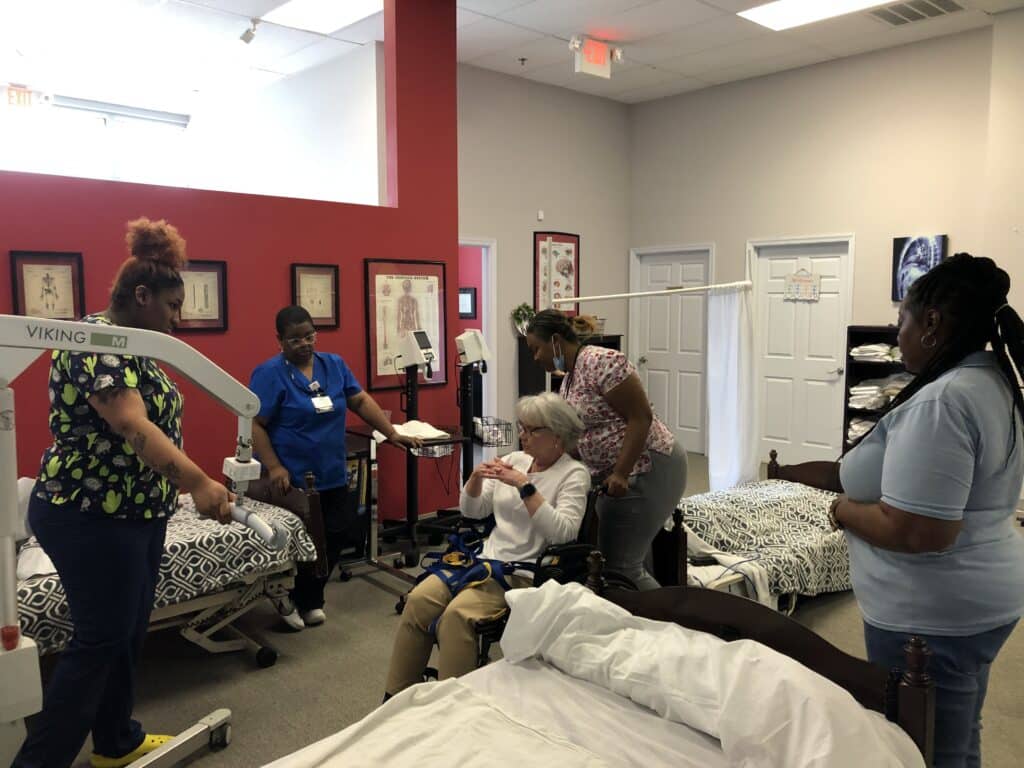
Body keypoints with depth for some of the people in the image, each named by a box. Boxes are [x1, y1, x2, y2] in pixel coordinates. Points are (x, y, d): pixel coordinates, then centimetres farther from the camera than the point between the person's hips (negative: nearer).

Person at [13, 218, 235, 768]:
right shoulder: (96, 344, -19)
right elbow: (132, 427, -33)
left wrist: (185, 485, 25)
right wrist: (198, 483, -43)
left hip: (134, 513, 10)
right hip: (91, 518, -10)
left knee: (127, 633, 17)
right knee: (98, 640, -2)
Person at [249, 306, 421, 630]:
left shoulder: (334, 364, 6)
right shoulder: (269, 374, -10)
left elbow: (361, 401, 10)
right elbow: (254, 424, -14)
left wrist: (392, 434, 4)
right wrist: (274, 467, -23)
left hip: (333, 475, 5)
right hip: (294, 480, -5)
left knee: (335, 538, 10)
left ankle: (309, 601, 28)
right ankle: (287, 602, 28)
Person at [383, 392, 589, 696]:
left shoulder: (574, 474, -4)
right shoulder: (515, 460, 13)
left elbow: (563, 532, -20)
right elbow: (472, 510, 15)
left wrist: (525, 486, -23)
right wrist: (476, 478, -5)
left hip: (524, 572, -6)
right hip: (484, 556, 6)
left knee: (457, 614, -28)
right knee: (419, 599, -15)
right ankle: (396, 694, -5)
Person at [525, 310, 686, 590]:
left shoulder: (601, 362, -17)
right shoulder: (568, 379, 13)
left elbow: (641, 417, -20)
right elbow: (573, 437, 16)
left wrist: (621, 473, -22)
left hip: (648, 470, -10)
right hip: (616, 474, 10)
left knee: (622, 565, -7)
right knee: (608, 558, 12)